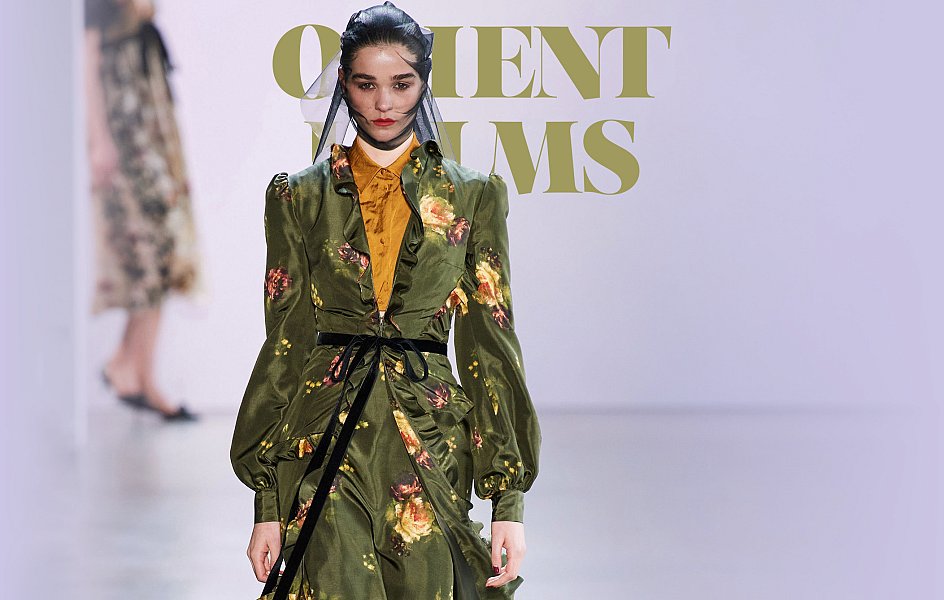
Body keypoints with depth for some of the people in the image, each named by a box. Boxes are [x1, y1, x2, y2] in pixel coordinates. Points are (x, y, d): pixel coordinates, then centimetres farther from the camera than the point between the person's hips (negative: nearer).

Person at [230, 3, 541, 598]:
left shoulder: (473, 195, 5)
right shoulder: (301, 197, 5)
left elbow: (490, 343, 4)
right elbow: (286, 342, 6)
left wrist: (510, 500, -3)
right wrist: (267, 503, 1)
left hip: (430, 438, 0)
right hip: (324, 440, 0)